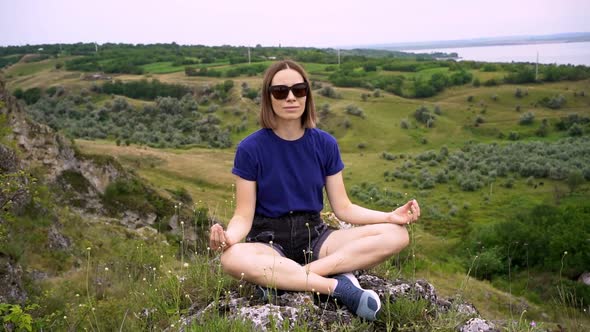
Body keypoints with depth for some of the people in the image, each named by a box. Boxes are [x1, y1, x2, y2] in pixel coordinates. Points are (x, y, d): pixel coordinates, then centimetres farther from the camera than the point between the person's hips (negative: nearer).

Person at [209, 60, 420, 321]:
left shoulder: (325, 144, 0)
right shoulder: (250, 149, -9)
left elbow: (343, 208, 3)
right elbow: (244, 216, -8)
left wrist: (390, 216, -12)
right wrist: (228, 237, -31)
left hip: (315, 237, 4)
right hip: (269, 241, -3)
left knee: (397, 234, -18)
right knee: (232, 260, -39)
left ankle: (284, 277, -24)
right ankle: (337, 285, -27)